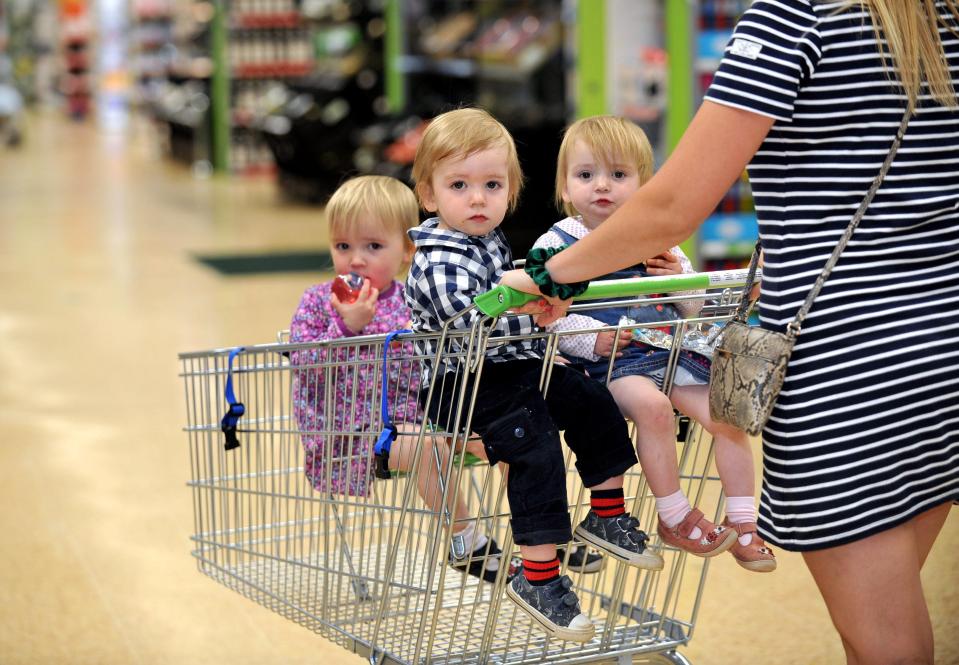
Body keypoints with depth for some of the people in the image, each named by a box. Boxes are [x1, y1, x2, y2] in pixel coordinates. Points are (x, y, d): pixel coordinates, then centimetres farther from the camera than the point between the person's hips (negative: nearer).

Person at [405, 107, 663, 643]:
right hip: (467, 385, -10)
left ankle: (608, 517, 20)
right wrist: (538, 310, -37)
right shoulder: (440, 264, -20)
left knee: (593, 403, 8)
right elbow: (473, 322, -36)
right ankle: (538, 577, -17)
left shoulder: (491, 243, 12)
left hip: (517, 370, 10)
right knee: (535, 450, -21)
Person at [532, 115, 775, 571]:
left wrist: (679, 279, -4)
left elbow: (694, 309, 18)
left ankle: (742, 522, 5)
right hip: (609, 362, -5)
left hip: (669, 348, 5)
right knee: (652, 405, -32)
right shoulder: (557, 244, -1)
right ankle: (674, 517, -16)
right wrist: (593, 340, -24)